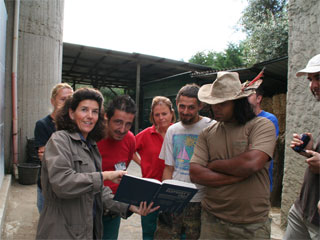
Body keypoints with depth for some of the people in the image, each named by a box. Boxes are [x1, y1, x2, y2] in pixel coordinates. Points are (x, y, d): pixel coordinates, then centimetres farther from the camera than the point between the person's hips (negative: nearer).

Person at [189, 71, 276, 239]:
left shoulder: (262, 125, -9)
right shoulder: (207, 134, 0)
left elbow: (251, 163, -24)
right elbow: (195, 174, -8)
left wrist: (213, 165, -10)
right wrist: (237, 176, -17)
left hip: (253, 224, -2)